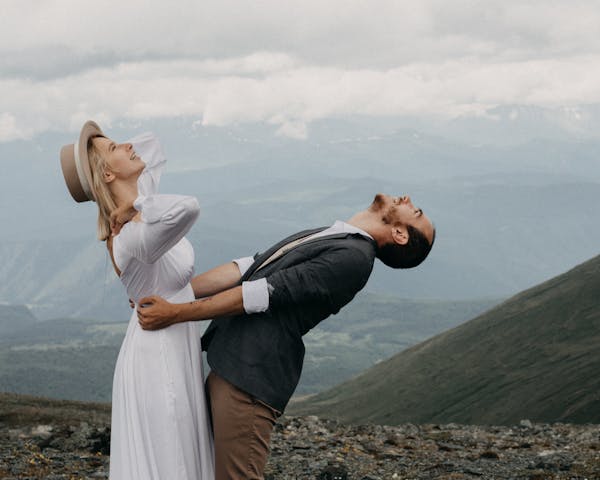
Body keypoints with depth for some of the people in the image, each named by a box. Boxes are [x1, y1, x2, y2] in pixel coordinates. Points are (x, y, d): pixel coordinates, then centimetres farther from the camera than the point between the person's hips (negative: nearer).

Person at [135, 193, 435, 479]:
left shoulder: (354, 256, -13)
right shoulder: (323, 238, 18)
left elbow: (265, 293, -15)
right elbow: (243, 270, 15)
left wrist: (176, 313, -13)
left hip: (250, 378, -9)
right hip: (227, 368, 9)